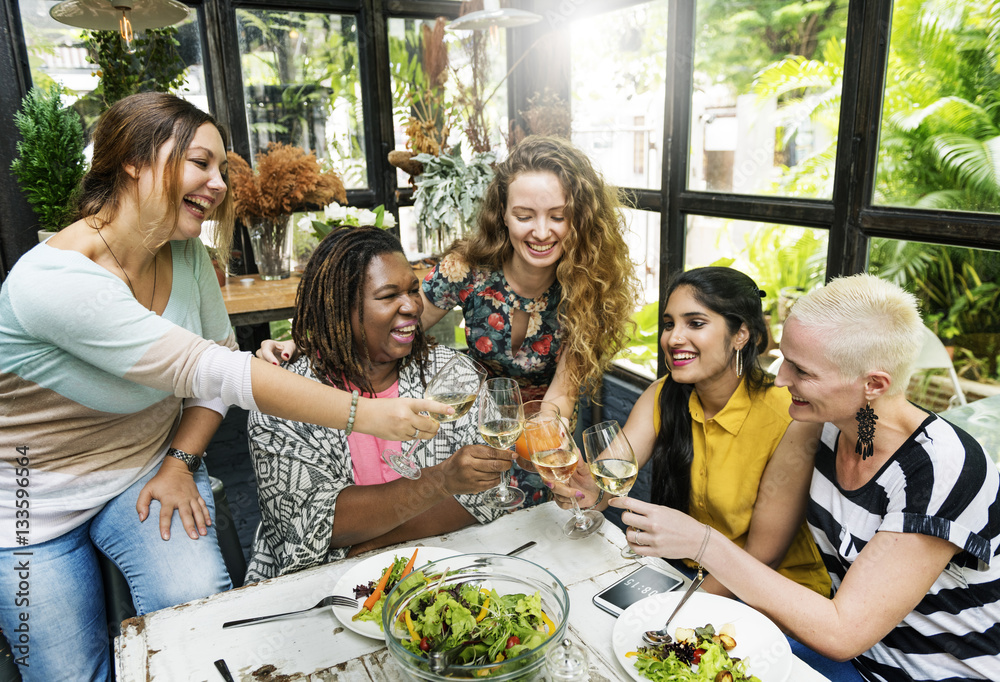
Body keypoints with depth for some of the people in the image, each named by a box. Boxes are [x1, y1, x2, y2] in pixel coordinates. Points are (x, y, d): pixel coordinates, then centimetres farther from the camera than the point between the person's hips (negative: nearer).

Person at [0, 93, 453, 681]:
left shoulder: (186, 253, -8)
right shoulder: (54, 280, -31)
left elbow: (219, 356, 2)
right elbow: (209, 371, -37)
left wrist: (180, 461, -11)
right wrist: (362, 413, -40)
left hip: (148, 465, 4)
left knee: (200, 604, -17)